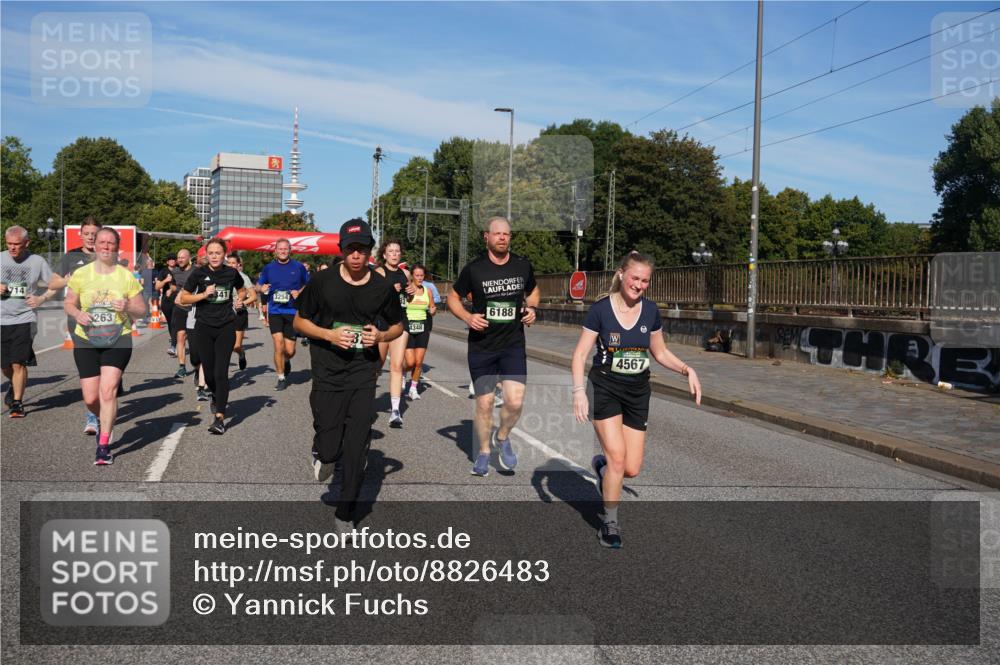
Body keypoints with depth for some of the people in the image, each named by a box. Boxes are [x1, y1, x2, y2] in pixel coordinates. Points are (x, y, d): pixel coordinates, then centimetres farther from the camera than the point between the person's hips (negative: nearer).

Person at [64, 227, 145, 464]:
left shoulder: (127, 276, 1)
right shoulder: (80, 274, 3)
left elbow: (141, 310, 5)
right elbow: (68, 303, 11)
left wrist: (128, 307, -17)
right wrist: (77, 313, -11)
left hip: (118, 339, -2)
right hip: (86, 340, 2)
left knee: (108, 389, -17)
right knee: (90, 398, 2)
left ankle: (103, 446, -8)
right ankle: (105, 420, 37)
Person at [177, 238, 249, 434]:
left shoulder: (232, 273, 0)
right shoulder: (199, 273, -3)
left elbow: (241, 290, 20)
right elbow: (182, 298, 1)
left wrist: (240, 300, -1)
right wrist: (203, 294, -13)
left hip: (226, 326, -1)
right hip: (204, 327, 1)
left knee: (221, 372, -10)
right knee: (208, 371, 8)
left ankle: (220, 417, -10)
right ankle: (216, 396, 42)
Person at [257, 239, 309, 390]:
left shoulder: (299, 267, 2)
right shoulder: (269, 268, 6)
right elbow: (258, 284, 17)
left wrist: (300, 292, -8)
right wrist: (261, 288, -6)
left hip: (293, 312, 0)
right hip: (275, 311, 1)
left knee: (289, 351, 0)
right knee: (278, 345, -11)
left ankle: (286, 361, 37)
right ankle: (281, 378, 4)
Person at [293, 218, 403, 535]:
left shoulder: (382, 287, 0)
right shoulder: (323, 282, -4)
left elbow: (398, 326, 13)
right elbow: (299, 322, 4)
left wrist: (380, 336, -9)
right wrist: (330, 334, -13)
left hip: (363, 375, 1)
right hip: (328, 373, -1)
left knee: (356, 450, 2)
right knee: (329, 448, -4)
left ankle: (345, 514, 20)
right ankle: (323, 453, 35)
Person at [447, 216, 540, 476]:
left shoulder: (523, 265, 2)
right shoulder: (473, 269, -5)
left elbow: (533, 291, 20)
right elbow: (453, 298, 6)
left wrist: (531, 308, -1)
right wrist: (467, 317, -12)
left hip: (514, 345, 1)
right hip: (481, 346, -1)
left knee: (515, 401, -13)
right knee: (484, 403, 5)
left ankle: (502, 437, 19)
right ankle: (484, 452, 27)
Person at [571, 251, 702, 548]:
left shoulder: (651, 310, 0)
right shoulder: (601, 309, -11)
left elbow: (660, 352, 12)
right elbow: (580, 353, -9)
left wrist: (688, 370, -2)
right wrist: (579, 391, -21)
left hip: (638, 393, 4)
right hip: (606, 389, -4)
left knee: (631, 469, 0)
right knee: (617, 457, -12)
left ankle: (601, 466, 36)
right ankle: (610, 523, 9)